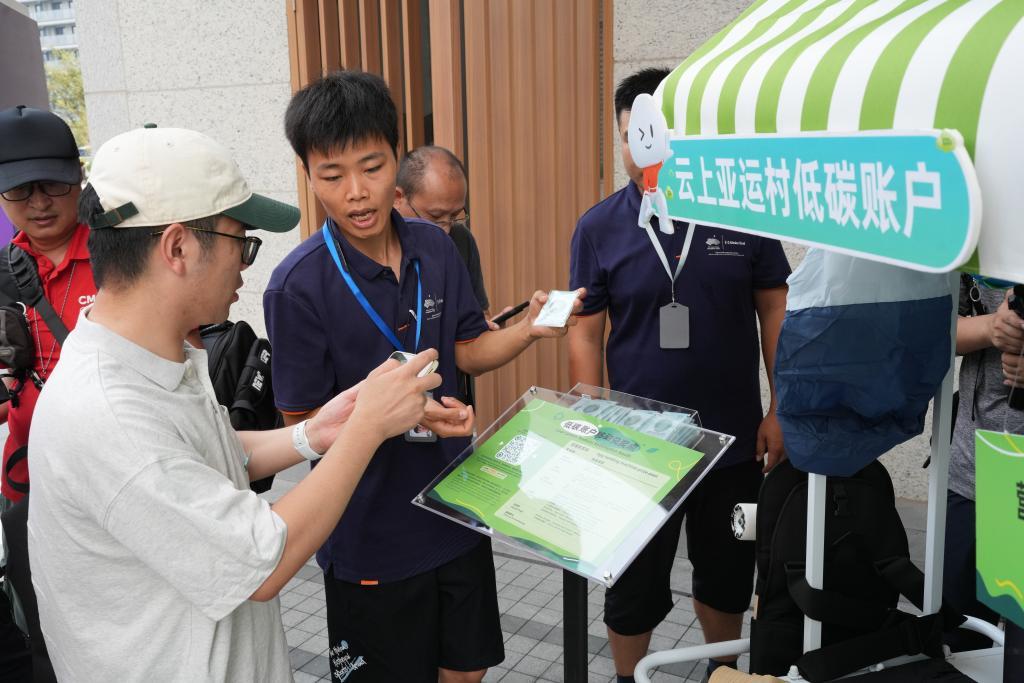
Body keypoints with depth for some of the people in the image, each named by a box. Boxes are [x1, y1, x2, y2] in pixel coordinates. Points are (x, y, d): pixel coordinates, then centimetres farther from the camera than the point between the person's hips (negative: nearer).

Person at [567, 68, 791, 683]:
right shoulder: (599, 228, -6)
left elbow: (775, 311, 1)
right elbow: (586, 335, -3)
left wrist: (780, 411, -2)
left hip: (734, 441, 1)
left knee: (728, 575, 20)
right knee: (634, 586, 13)